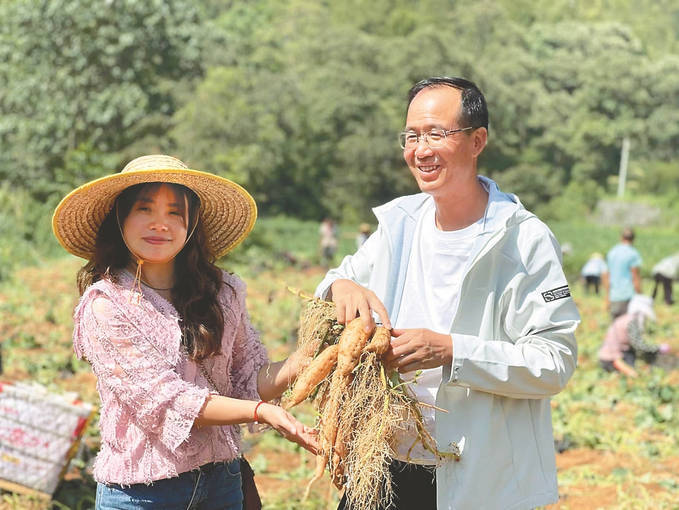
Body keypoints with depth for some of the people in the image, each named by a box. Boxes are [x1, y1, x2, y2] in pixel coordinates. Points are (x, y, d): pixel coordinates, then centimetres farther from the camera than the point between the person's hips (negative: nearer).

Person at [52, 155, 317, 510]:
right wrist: (262, 412, -27)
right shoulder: (104, 305, -13)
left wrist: (302, 361, -17)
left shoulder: (222, 292, 1)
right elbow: (163, 400, -19)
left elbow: (249, 383, 3)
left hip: (222, 481, 4)